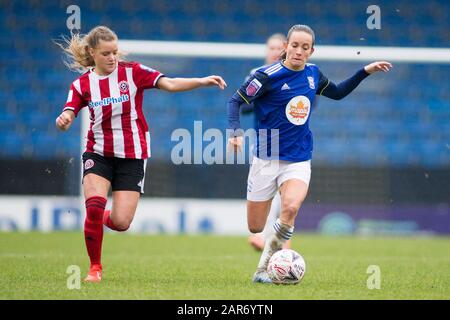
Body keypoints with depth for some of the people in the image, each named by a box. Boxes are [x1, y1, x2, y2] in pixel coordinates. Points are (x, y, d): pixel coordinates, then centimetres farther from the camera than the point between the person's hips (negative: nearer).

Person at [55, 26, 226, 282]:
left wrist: (203, 81, -26)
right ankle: (95, 267, -1)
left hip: (132, 156, -1)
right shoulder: (82, 84, 2)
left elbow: (170, 84, -12)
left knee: (121, 223, -10)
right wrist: (63, 120, -32)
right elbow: (66, 120, -7)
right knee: (94, 205, -22)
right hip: (98, 153, 1)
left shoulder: (132, 72, -4)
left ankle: (105, 218, 30)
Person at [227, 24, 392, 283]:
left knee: (291, 208, -28)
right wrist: (237, 132, -25)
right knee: (255, 228, 1)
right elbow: (236, 101, -9)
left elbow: (338, 92, 24)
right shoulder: (269, 75, -11)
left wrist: (365, 72, 17)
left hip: (299, 161, 2)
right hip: (266, 159, -2)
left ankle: (265, 266, -9)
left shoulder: (313, 74, 5)